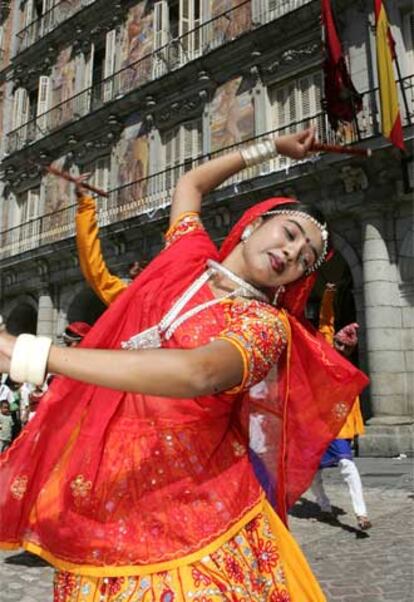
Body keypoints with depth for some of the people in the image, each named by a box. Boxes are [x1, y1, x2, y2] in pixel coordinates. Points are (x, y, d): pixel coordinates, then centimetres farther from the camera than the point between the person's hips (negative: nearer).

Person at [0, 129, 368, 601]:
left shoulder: (265, 324, -11)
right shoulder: (188, 255, 5)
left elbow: (198, 374, -32)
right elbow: (189, 183, 25)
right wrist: (270, 148, 27)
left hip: (191, 510, -4)